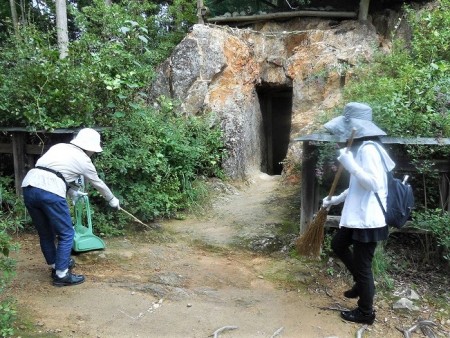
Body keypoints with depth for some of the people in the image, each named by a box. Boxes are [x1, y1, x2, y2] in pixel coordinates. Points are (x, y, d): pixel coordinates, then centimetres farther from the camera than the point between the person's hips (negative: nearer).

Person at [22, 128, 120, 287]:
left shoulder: (59, 147, 25)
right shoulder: (83, 160, 11)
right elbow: (99, 184, 24)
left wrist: (71, 190, 39)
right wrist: (112, 200, 40)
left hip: (29, 186, 7)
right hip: (50, 192, -7)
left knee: (45, 233, 21)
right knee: (66, 234, 9)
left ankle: (56, 265, 37)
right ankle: (61, 275, 13)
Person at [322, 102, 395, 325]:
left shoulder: (368, 149, -20)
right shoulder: (360, 148, 11)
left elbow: (374, 185, -28)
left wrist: (350, 165, -27)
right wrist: (335, 200, 24)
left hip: (368, 220, -11)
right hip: (356, 216, 11)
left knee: (362, 265, 3)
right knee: (338, 244, 25)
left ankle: (365, 313, 22)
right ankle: (362, 283, 40)